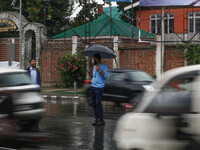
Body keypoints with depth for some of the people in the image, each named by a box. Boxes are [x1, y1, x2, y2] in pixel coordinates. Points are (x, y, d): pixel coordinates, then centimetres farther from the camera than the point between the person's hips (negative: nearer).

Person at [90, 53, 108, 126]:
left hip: (99, 87, -7)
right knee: (94, 103, 6)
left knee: (98, 103, -10)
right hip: (93, 86, 7)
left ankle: (101, 120, -5)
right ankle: (96, 119, 12)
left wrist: (99, 70, -20)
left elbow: (105, 76, -14)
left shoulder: (104, 67, -7)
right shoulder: (94, 66, 14)